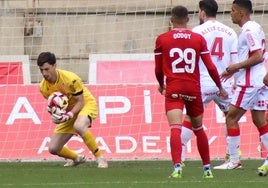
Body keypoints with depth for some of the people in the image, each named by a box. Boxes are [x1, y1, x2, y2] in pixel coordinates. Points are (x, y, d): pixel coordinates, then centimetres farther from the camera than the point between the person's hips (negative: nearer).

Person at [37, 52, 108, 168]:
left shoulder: (71, 79, -27)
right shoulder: (43, 87, -11)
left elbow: (80, 102, -20)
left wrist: (70, 114, -36)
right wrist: (55, 115, -19)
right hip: (68, 111, 6)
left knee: (79, 126, -42)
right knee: (53, 149, -1)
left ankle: (100, 158, -29)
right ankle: (77, 159, 32)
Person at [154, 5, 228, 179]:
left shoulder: (162, 39, 1)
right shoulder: (198, 39, 4)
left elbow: (158, 69, 8)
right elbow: (210, 67, 4)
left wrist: (161, 84, 29)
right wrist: (220, 87, 17)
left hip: (173, 90, -2)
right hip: (194, 90, 3)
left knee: (175, 128, -14)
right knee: (198, 129, 19)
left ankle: (177, 167, -33)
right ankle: (207, 168, 26)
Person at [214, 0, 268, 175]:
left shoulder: (249, 30, -14)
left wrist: (236, 66, -15)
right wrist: (235, 70, 19)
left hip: (249, 82, -10)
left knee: (231, 118, -4)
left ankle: (233, 160, -1)